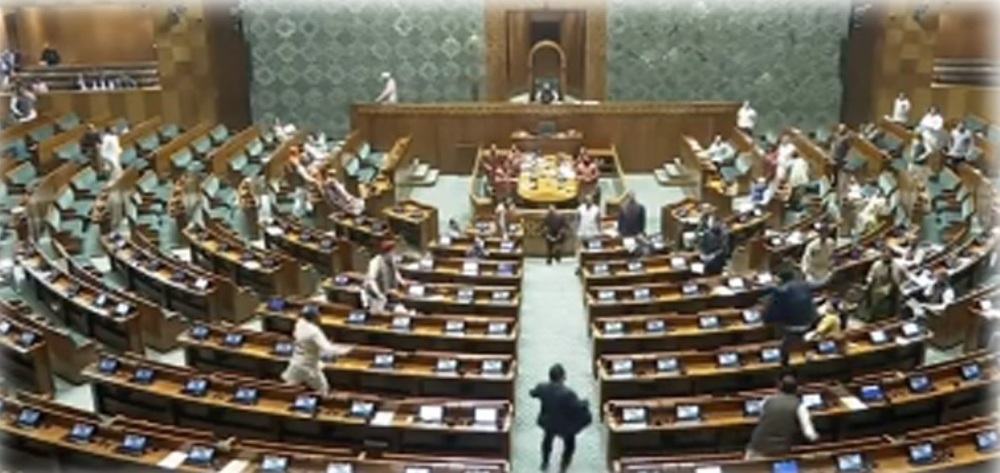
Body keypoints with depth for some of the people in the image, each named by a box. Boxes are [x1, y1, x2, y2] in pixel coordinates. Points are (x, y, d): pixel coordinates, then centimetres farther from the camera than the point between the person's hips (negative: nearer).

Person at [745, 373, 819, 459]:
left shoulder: (767, 400, 5)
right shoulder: (799, 405, -1)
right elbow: (809, 433, -4)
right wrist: (815, 437, 18)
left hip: (759, 448, 1)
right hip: (781, 451, -1)